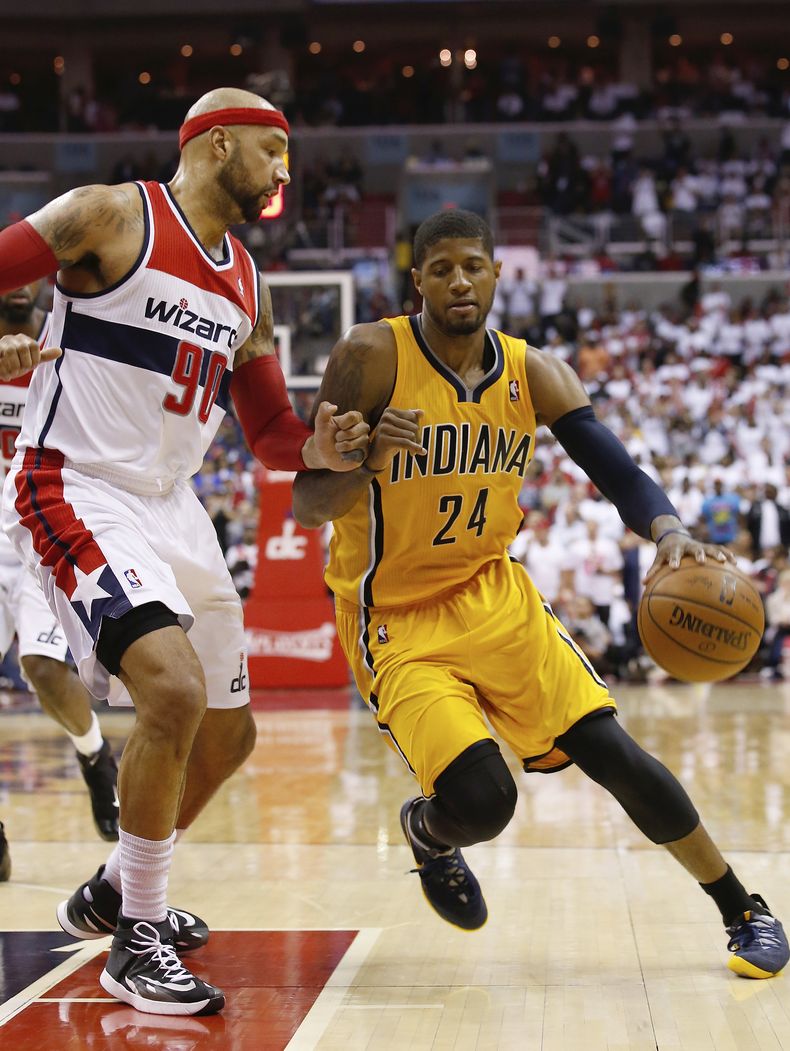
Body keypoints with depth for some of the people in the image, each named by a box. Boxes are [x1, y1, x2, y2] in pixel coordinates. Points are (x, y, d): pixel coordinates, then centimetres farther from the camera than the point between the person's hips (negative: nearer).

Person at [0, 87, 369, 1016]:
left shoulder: (247, 288, 14)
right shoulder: (110, 216, -7)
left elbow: (268, 432, 17)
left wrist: (321, 450, -5)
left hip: (169, 506, 9)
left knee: (226, 731, 13)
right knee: (175, 690, -25)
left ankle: (113, 893, 36)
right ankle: (137, 940, -9)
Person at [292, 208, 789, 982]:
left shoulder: (532, 374, -4)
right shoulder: (372, 358, -16)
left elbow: (618, 472, -9)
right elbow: (304, 506, -16)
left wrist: (668, 531, -32)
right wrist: (366, 462, -38)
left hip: (493, 596, 4)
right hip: (396, 620, -4)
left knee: (612, 753, -5)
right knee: (481, 801, -20)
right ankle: (427, 832, 19)